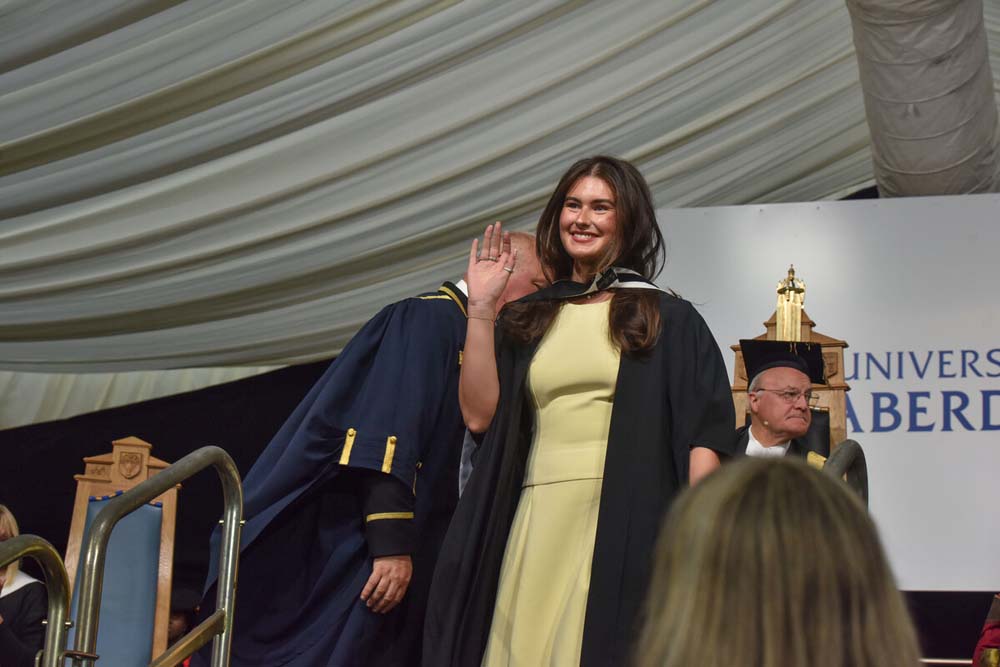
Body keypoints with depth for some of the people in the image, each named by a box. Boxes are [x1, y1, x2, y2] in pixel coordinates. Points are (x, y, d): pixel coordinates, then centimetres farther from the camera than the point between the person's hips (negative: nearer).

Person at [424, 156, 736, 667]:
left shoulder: (667, 319, 7)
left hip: (624, 527, -3)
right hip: (537, 527, 3)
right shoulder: (527, 320, 17)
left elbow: (703, 431, -1)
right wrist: (480, 308, 4)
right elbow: (479, 413, 5)